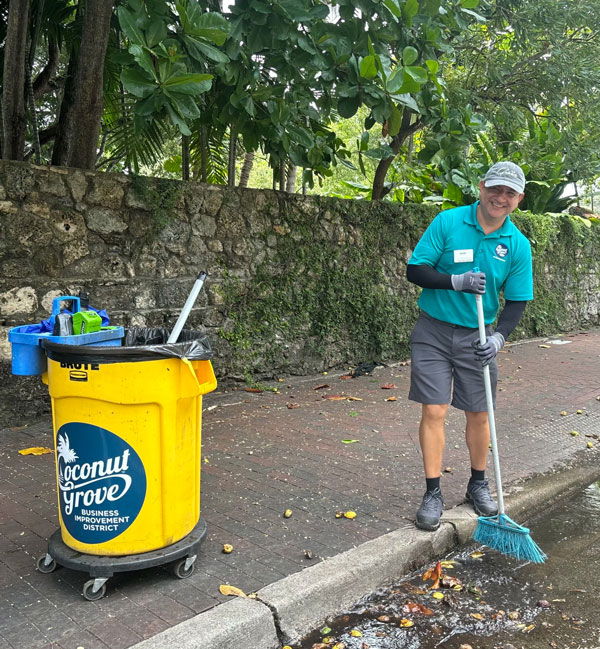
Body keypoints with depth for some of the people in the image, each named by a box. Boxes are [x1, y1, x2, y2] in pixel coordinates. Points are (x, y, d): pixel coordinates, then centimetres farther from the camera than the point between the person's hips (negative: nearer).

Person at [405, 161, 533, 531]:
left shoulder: (518, 245, -1)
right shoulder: (447, 222, -8)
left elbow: (517, 301, 2)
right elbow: (414, 270, -9)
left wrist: (499, 338, -14)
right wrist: (457, 281, -23)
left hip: (478, 337, 2)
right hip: (434, 332, -2)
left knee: (479, 414, 10)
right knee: (434, 412, -4)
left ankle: (478, 484, 32)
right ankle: (433, 493, 8)